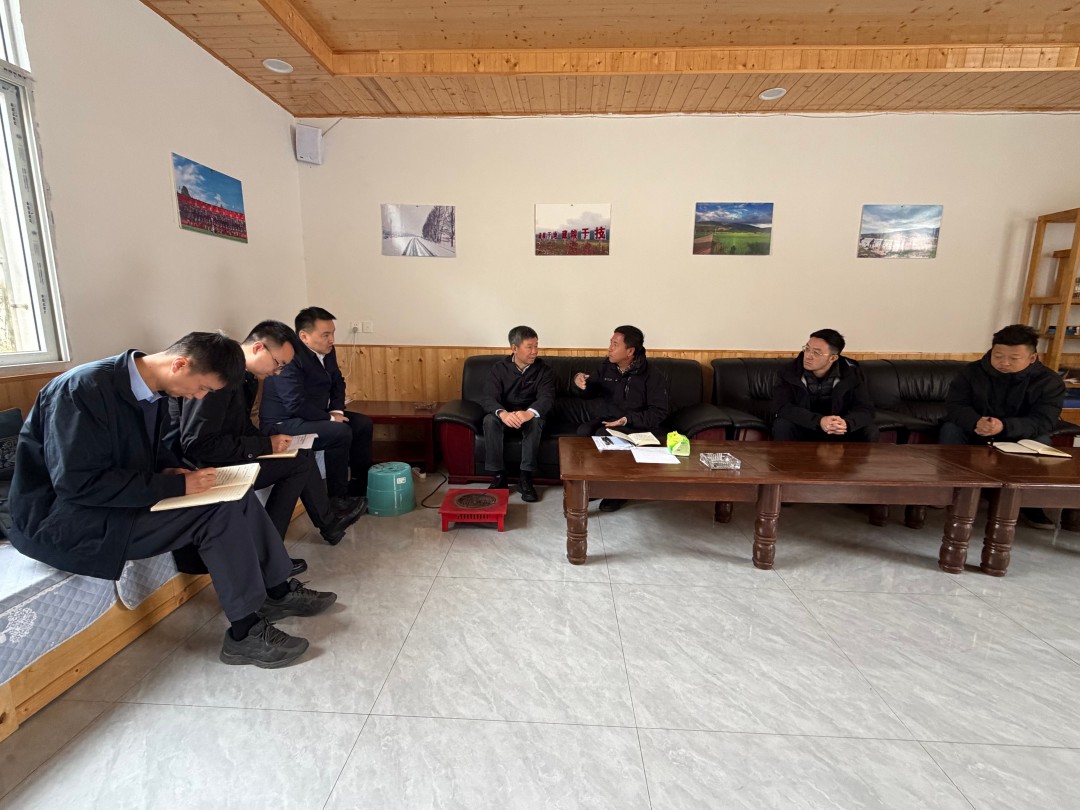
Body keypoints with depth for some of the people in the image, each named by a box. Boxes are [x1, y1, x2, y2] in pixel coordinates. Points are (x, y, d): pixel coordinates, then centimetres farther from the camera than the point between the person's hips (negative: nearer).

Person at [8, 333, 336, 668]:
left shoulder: (152, 390, 0)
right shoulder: (85, 388, -25)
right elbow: (79, 482, -28)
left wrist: (171, 469, -5)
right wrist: (175, 484, -26)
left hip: (121, 495, 8)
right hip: (63, 515, -8)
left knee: (237, 494, -4)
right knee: (218, 510, -24)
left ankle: (278, 591, 6)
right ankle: (245, 632, -13)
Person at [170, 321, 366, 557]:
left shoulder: (247, 375, 3)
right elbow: (196, 444, -29)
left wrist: (268, 441, -5)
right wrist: (265, 445, -23)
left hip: (226, 452, 9)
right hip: (202, 466, -9)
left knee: (302, 453, 6)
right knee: (299, 461, -13)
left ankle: (328, 522, 18)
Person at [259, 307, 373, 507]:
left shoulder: (326, 351, 0)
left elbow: (338, 382, 11)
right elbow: (296, 405, -31)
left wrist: (337, 411, -5)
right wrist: (330, 418, -20)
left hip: (315, 415, 10)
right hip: (283, 423, -9)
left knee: (363, 424, 7)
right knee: (340, 432, -28)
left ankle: (361, 484, 19)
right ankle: (338, 496, -11)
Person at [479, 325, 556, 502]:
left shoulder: (542, 369, -6)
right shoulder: (499, 368, -6)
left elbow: (547, 397, -21)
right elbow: (488, 398, -18)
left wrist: (529, 413, -45)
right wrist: (503, 413, -43)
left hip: (530, 415, 0)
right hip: (505, 415, 1)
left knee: (535, 420, -35)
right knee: (490, 420, -31)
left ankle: (526, 478, -26)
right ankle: (498, 476, -22)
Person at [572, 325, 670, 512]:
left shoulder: (652, 377, -12)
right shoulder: (606, 367, 2)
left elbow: (659, 412, -12)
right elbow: (589, 392, 11)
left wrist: (627, 419, -25)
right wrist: (579, 382, -14)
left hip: (637, 426, -5)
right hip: (606, 420, 5)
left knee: (603, 435, -32)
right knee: (584, 431, -26)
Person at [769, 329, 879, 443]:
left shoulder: (851, 373, -10)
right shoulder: (790, 371, -16)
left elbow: (866, 410, -14)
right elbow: (779, 406, -26)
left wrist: (846, 423, -39)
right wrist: (819, 421, -39)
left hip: (839, 432, 2)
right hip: (802, 428, -2)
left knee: (870, 431, -20)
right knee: (782, 425, -31)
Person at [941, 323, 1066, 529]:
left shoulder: (1049, 382, -12)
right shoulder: (972, 371, -11)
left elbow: (1042, 421, -25)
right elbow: (954, 405, -21)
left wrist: (1004, 427, -47)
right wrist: (976, 423, -45)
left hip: (1018, 437, 0)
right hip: (974, 433, 0)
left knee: (1041, 441, -30)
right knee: (950, 429, -29)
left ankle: (1028, 502, -14)